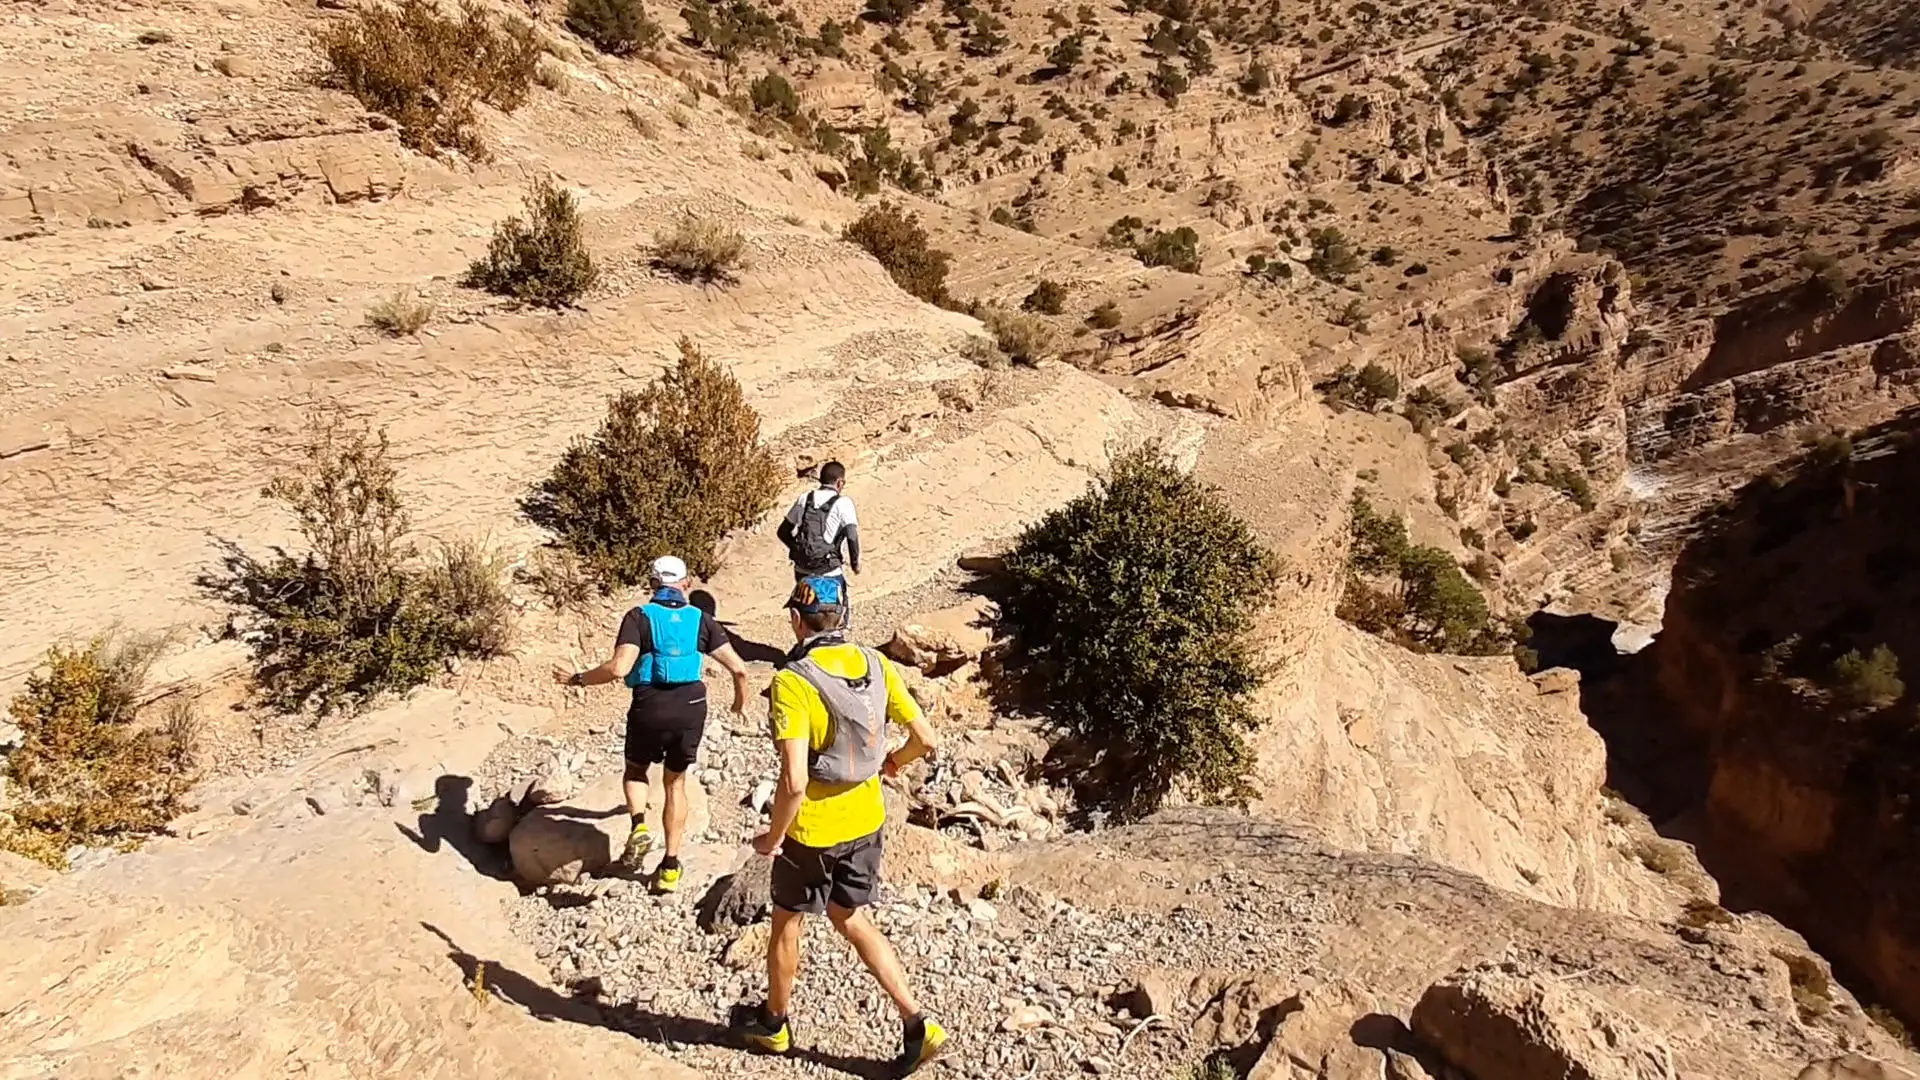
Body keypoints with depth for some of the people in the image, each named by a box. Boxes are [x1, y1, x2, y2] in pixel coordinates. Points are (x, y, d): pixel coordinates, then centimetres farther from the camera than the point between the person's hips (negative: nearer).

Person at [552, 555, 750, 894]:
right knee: (675, 783, 19)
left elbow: (619, 667, -16)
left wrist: (577, 679, -2)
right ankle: (670, 867, 20)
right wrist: (741, 699, 21)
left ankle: (639, 826, 2)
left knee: (636, 770, 27)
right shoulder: (701, 619, 6)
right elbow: (738, 667, 2)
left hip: (650, 709, -2)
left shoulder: (639, 617, -2)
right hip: (691, 710, 2)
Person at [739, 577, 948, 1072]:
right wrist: (894, 762, 19)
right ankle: (916, 1023, 18)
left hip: (813, 828, -5)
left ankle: (773, 1024, 42)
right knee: (851, 918, 23)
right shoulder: (875, 665, -7)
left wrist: (773, 836, -12)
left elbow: (794, 781, -29)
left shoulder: (793, 682, -24)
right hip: (865, 821, 5)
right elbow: (925, 738, -2)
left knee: (786, 921, 20)